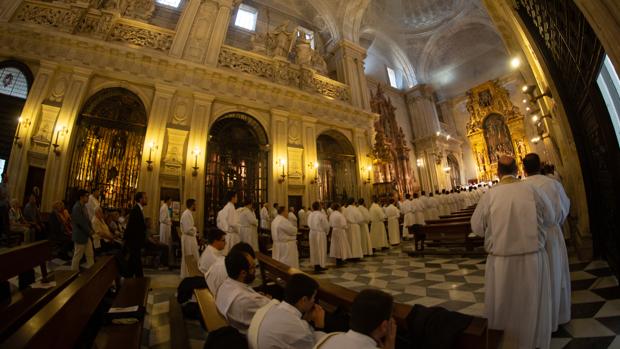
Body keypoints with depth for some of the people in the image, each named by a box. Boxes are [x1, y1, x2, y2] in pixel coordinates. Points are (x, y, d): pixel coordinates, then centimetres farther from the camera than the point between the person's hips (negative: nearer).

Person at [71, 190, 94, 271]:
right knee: (77, 256, 6)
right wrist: (89, 231, -14)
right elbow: (81, 222, -22)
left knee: (90, 255, 12)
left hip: (86, 235, 9)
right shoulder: (77, 207, -18)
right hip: (80, 235, -9)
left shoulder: (84, 206, 10)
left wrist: (91, 229, 2)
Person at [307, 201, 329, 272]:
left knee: (314, 249, 16)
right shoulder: (321, 215, -18)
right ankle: (320, 266, 14)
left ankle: (316, 265, 25)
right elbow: (326, 225, -11)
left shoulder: (310, 215, 0)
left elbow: (309, 224, 9)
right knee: (320, 249, 7)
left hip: (312, 233, 6)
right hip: (320, 234, -6)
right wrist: (326, 232, 7)